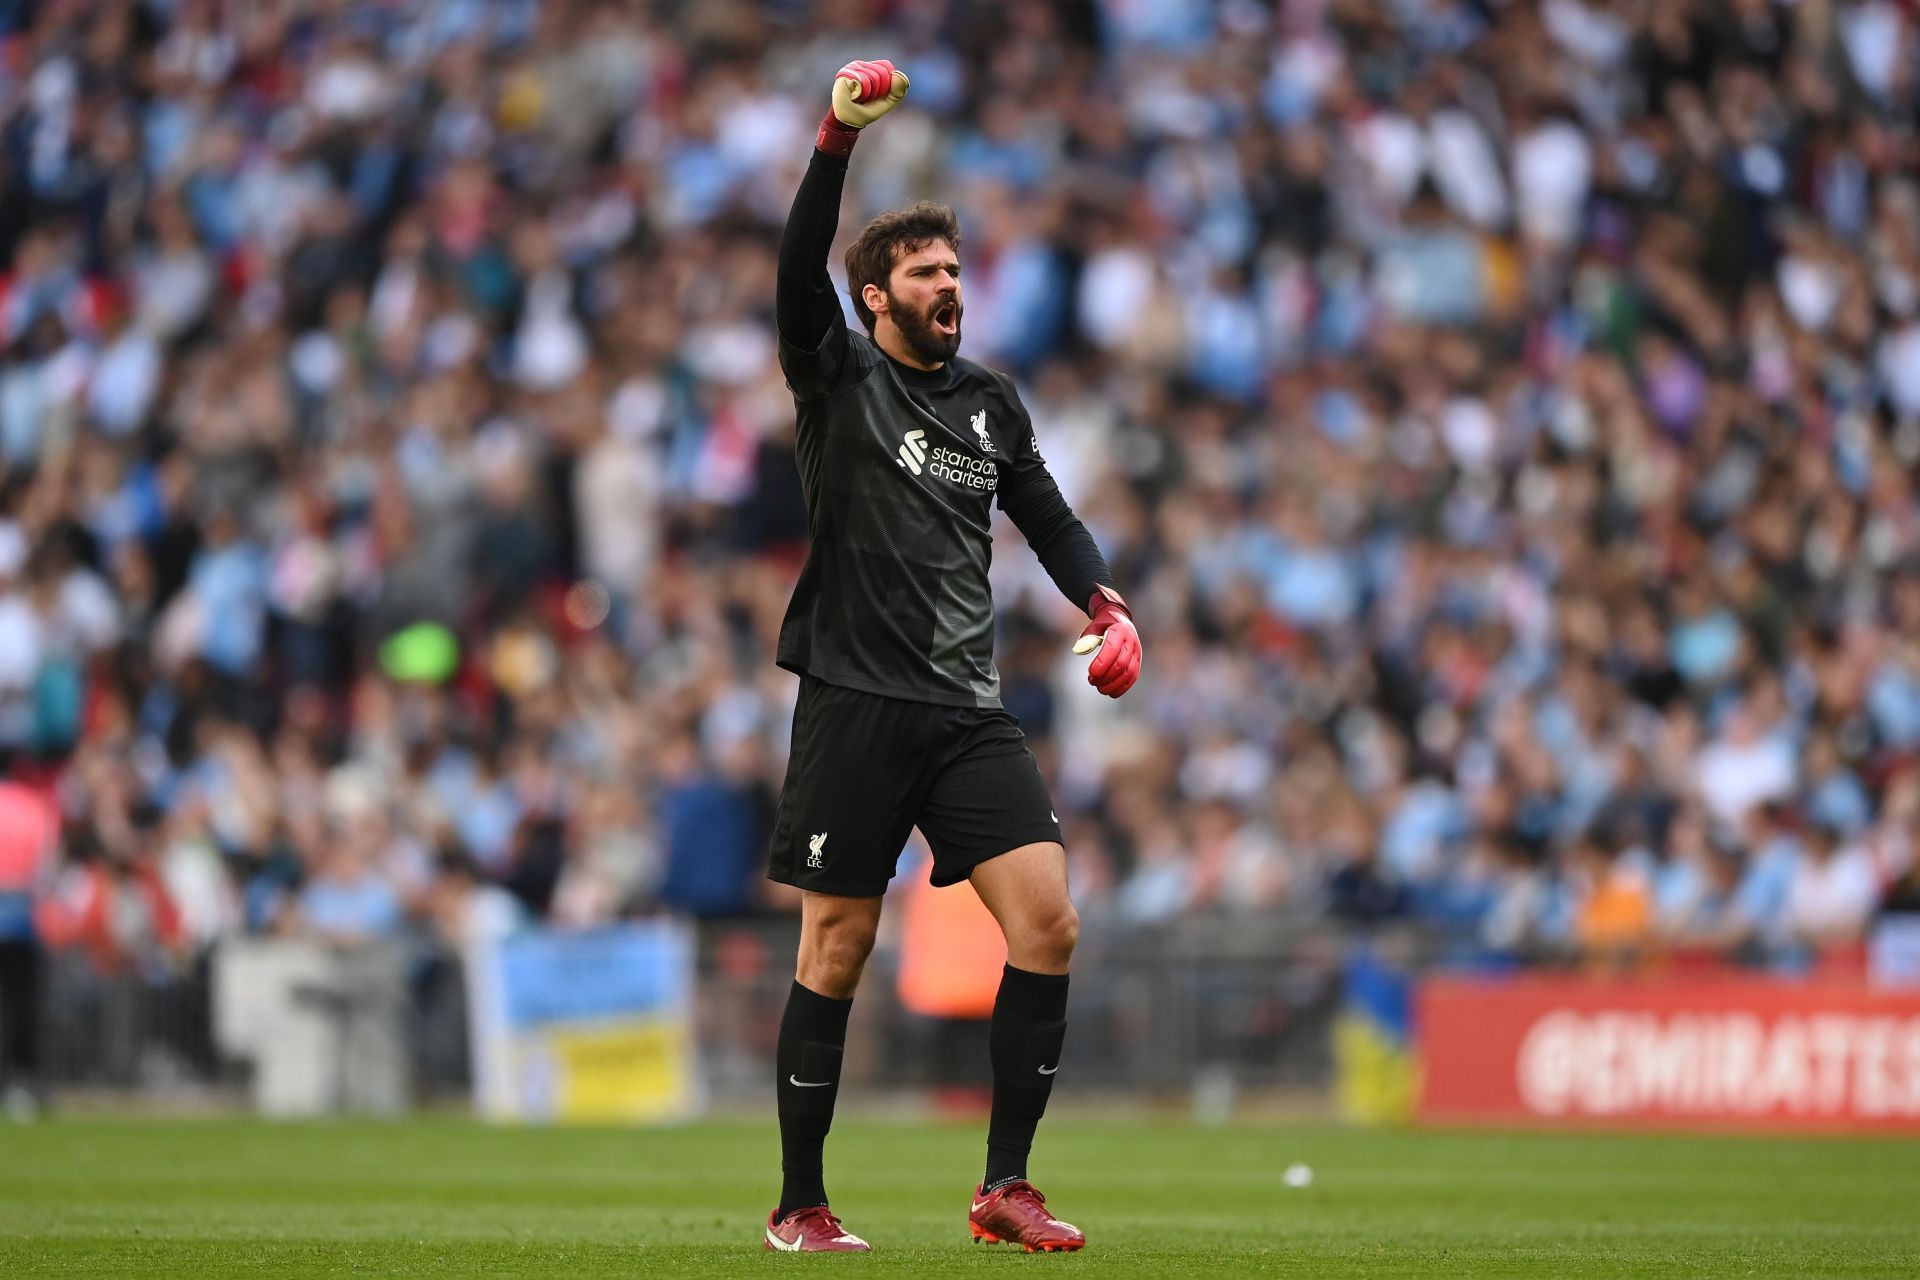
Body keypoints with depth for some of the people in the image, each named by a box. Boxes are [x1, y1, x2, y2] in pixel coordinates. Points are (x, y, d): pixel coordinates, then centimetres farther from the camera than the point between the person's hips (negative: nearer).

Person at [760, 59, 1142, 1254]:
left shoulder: (992, 401, 16)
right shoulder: (840, 377, 2)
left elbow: (1047, 516, 23)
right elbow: (799, 271, -15)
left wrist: (1106, 604, 4)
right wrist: (838, 142, -27)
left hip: (968, 708, 4)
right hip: (855, 698, -4)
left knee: (1049, 923, -9)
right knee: (836, 951, -1)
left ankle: (1005, 1187, -2)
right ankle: (799, 1205, 10)